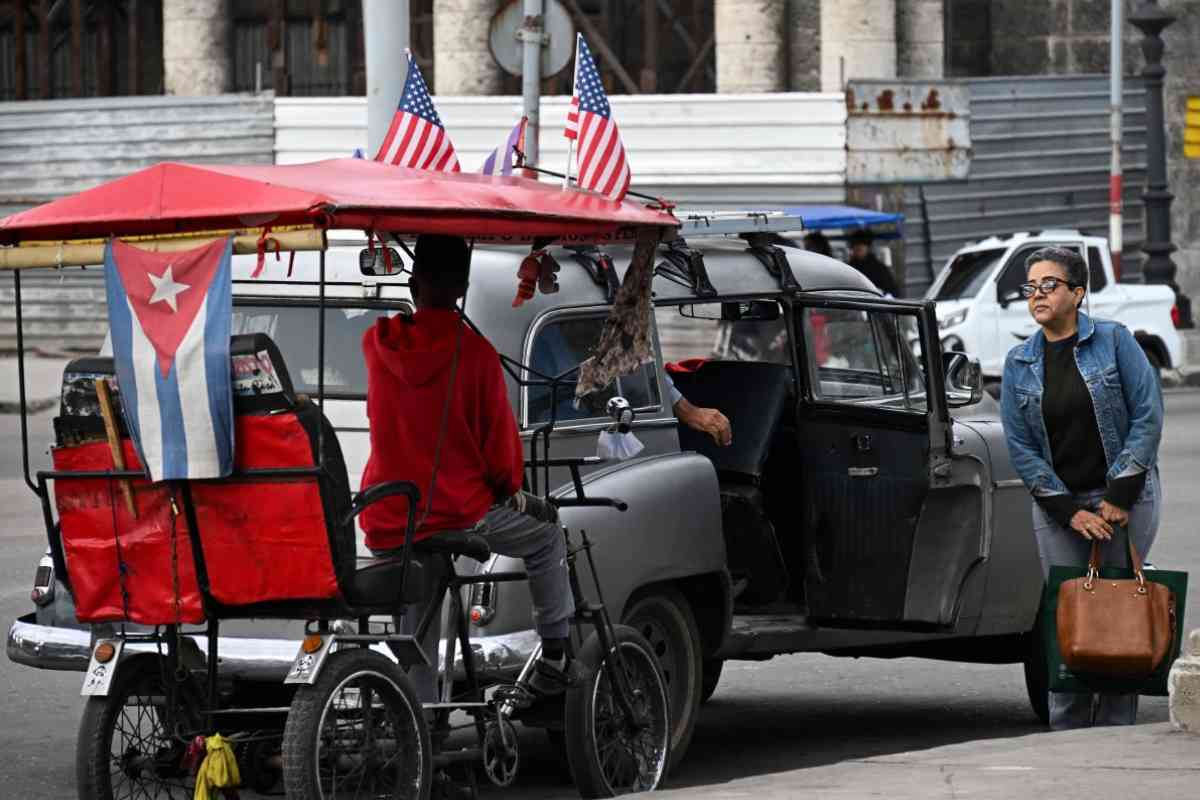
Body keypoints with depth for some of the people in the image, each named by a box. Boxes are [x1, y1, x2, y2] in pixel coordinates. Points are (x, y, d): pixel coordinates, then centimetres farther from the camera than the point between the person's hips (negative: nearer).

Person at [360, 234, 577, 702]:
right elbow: (500, 436, -6)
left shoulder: (377, 344, -1)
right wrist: (510, 486, 13)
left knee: (416, 631, 14)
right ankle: (554, 657, 23)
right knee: (547, 541, 23)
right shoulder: (474, 351, -12)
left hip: (387, 524, 3)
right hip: (461, 513, -3)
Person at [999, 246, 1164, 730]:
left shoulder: (1113, 341, -3)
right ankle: (1067, 731, 6)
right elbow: (1020, 445, 2)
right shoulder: (1019, 363, 5)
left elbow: (1147, 416, -7)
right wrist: (1069, 511, -9)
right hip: (1059, 504, 2)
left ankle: (1116, 727, 4)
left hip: (1125, 499, -2)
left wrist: (1120, 496, -12)